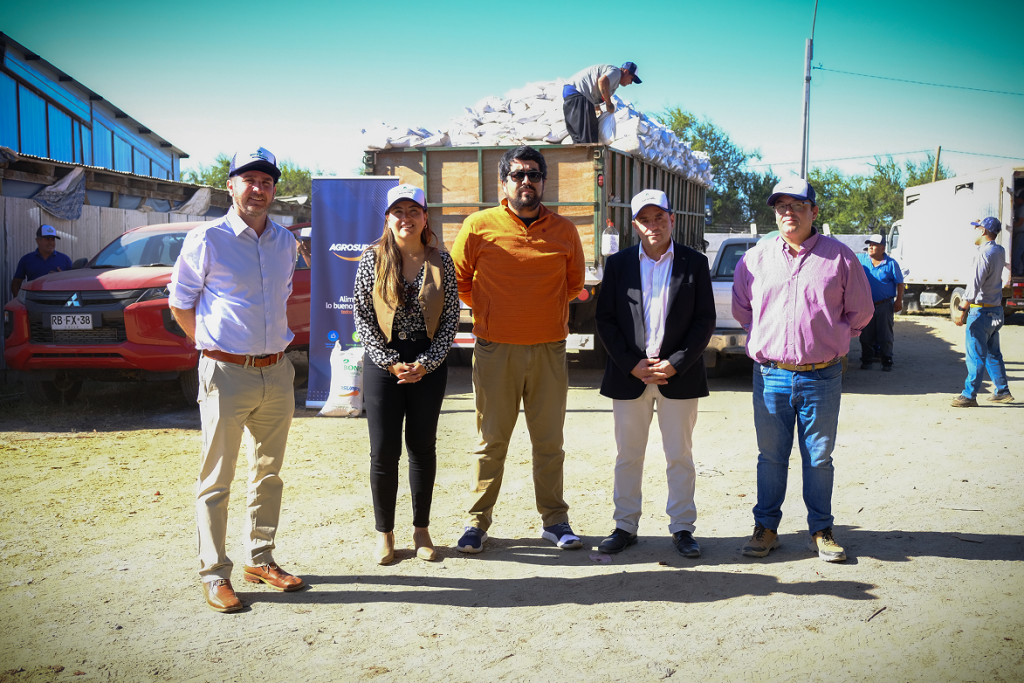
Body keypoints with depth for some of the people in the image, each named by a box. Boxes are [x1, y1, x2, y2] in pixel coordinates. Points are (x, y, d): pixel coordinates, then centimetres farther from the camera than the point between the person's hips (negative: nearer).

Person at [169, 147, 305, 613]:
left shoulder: (284, 241, 9)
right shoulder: (207, 240, -6)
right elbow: (180, 303, 1)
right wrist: (214, 347, 2)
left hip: (277, 372, 6)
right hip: (226, 374, -5)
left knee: (269, 473, 14)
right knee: (217, 479, 1)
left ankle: (260, 560, 27)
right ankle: (214, 575, 10)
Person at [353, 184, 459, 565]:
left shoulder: (441, 263, 1)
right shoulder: (373, 260, -2)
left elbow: (451, 318, 1)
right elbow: (362, 316, -3)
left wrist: (426, 363, -9)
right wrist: (391, 362, -10)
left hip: (429, 365, 1)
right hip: (383, 363, -1)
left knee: (423, 447, 9)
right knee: (384, 451, 2)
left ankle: (421, 530, 23)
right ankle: (385, 533, 16)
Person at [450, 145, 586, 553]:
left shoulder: (564, 231, 6)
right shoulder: (479, 226, -1)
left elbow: (574, 283, 19)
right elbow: (457, 280, 8)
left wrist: (547, 309, 12)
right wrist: (488, 310, 7)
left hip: (549, 349, 2)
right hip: (496, 350, -2)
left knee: (549, 440, 9)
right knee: (491, 440, 4)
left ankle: (554, 520, 20)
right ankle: (478, 522, 14)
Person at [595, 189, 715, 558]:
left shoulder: (695, 263, 2)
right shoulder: (618, 263, 5)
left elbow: (705, 321, -1)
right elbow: (605, 319, 2)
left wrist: (675, 364, -11)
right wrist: (632, 365, -8)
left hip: (679, 375, -1)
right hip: (628, 374, 1)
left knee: (680, 455, 7)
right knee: (628, 456, 8)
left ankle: (682, 528, 18)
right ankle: (625, 526, 19)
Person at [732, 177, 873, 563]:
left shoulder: (839, 257, 0)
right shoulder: (755, 259, 6)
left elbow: (860, 312, 10)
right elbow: (741, 309, 19)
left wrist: (830, 340, 9)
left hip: (822, 376, -1)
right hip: (770, 375, 1)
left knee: (819, 458, 7)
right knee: (771, 457, 9)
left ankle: (821, 531, 20)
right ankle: (766, 527, 21)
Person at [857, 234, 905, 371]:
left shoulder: (891, 263, -2)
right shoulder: (861, 259, 4)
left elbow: (899, 283, 0)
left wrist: (899, 301, -5)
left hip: (885, 305, -2)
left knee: (885, 335, 2)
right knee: (866, 335, 8)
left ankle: (887, 361, 10)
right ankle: (866, 360, 19)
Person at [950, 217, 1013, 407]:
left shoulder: (983, 254, -18)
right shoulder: (1000, 251, 8)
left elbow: (975, 284, -24)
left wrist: (963, 310, -24)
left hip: (981, 311, -9)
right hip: (996, 310, 9)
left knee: (976, 355, -5)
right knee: (993, 353, 18)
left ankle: (969, 396, -1)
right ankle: (1002, 392, 24)